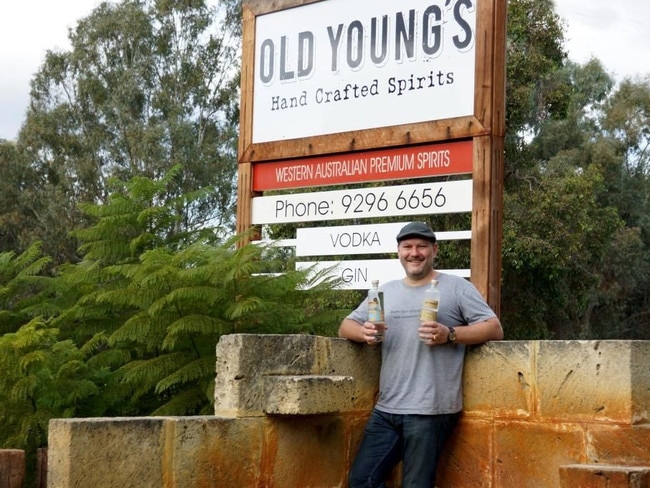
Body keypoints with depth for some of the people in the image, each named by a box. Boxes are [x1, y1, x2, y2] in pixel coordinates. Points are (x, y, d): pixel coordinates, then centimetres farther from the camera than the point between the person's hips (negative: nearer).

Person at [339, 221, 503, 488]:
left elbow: (494, 328, -2)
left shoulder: (456, 287, 2)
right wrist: (363, 332, -6)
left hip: (430, 411, -5)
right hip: (386, 409, 6)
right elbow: (346, 326, 18)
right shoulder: (385, 291, 17)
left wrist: (449, 334, -17)